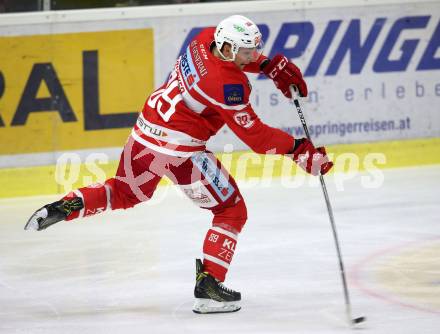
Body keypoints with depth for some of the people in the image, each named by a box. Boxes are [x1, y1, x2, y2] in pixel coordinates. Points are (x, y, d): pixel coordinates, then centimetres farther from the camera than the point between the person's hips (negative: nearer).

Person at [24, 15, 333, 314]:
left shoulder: (206, 38, -1)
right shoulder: (229, 84, -23)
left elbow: (238, 58, 22)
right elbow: (254, 135, -18)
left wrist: (273, 66, 12)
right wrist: (298, 149, -14)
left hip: (146, 131, 8)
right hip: (178, 148, -8)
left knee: (126, 192, 32)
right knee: (232, 211, 5)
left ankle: (67, 206, 13)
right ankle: (209, 285, -1)